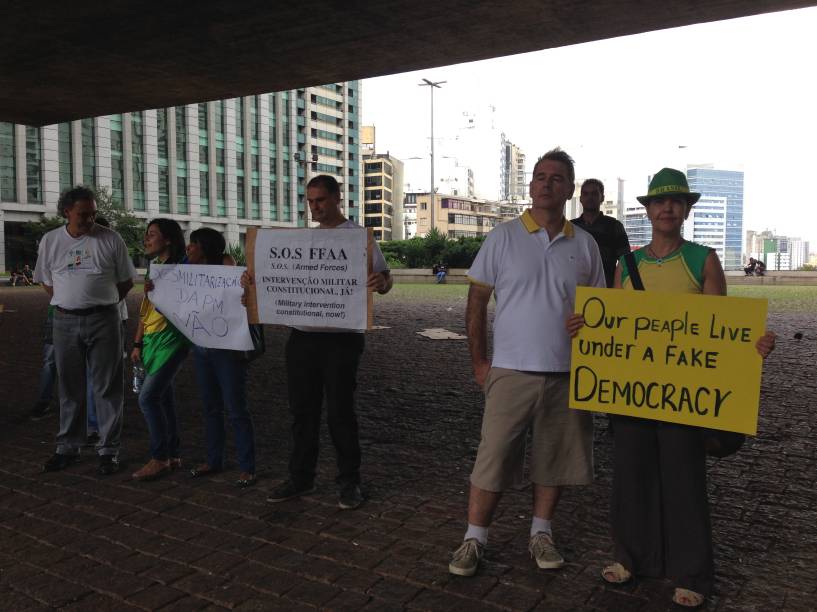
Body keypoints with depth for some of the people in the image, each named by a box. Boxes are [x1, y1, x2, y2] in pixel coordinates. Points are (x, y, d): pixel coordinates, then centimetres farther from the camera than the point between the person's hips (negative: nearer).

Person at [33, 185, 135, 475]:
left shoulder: (110, 239, -2)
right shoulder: (50, 240, 6)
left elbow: (126, 281, 5)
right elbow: (46, 281, 17)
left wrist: (102, 302, 8)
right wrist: (70, 303, 9)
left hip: (103, 320, -2)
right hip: (65, 321, 3)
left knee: (107, 387, 1)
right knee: (70, 388, 11)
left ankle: (108, 450, 9)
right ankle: (68, 448, 23)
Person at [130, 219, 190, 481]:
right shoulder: (153, 267, 15)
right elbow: (145, 309, 17)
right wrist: (138, 344, 15)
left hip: (170, 339, -8)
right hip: (151, 341, 8)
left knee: (148, 398, -11)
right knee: (163, 397, 10)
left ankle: (159, 458, 2)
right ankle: (172, 455, 20)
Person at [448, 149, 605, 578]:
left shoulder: (585, 244, 6)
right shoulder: (503, 237, -2)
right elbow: (476, 303, 0)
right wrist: (479, 362, -2)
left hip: (568, 374, 3)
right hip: (511, 372, -2)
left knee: (555, 459, 12)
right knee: (493, 458, 1)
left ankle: (541, 533, 31)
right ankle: (474, 538, 17)